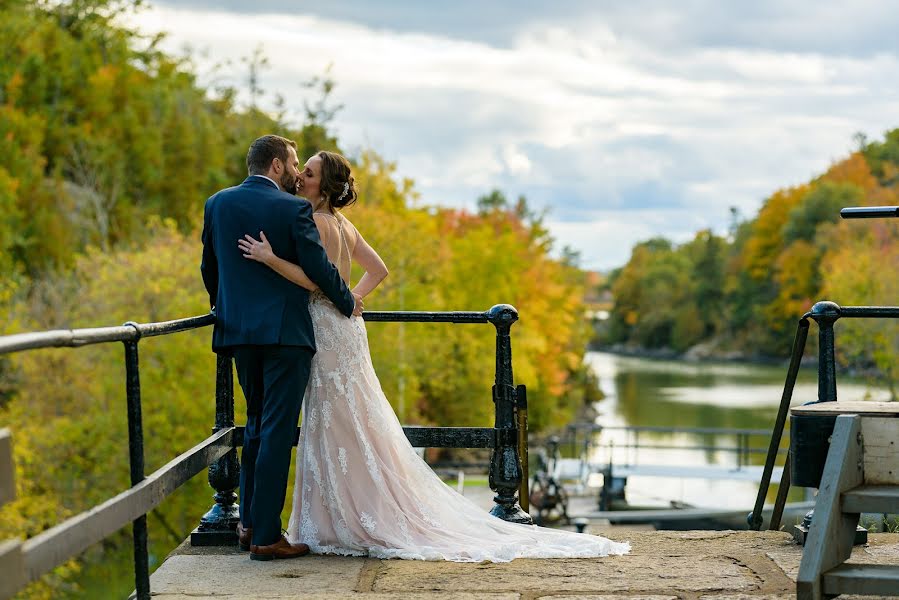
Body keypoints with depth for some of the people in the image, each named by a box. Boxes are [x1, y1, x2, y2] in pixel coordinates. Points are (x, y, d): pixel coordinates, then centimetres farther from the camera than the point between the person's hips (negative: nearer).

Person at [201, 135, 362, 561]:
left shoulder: (218, 204, 7)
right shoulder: (293, 208, -9)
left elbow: (208, 266, 15)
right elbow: (318, 266, -11)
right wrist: (348, 302, 6)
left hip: (238, 331, 6)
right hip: (284, 331, -6)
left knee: (257, 425, 20)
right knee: (277, 431, -3)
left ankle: (249, 522, 21)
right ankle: (266, 536, -4)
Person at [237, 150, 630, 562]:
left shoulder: (314, 222, -13)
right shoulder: (343, 224, 15)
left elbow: (313, 280, -24)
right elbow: (378, 270, 21)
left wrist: (270, 258, -28)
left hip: (327, 330, -10)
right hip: (342, 325, 10)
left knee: (339, 432, -5)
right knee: (351, 431, 11)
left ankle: (353, 525, 0)